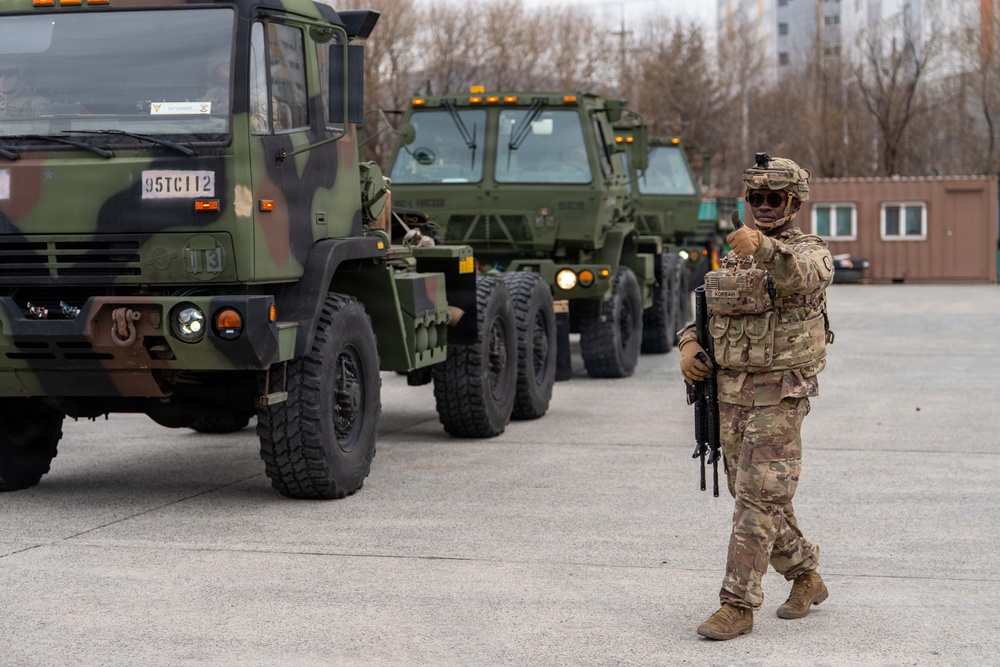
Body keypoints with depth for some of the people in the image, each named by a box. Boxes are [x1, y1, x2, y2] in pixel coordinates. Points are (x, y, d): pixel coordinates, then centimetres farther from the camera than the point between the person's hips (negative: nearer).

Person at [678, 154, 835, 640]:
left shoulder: (809, 251, -7)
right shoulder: (733, 258, 14)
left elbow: (805, 274, -32)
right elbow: (702, 311, 22)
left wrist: (763, 246, -52)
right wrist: (689, 346, 0)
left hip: (779, 396, -7)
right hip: (729, 394, 7)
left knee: (758, 500, -9)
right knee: (751, 496, 14)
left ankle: (738, 605, -5)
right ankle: (807, 577, 31)